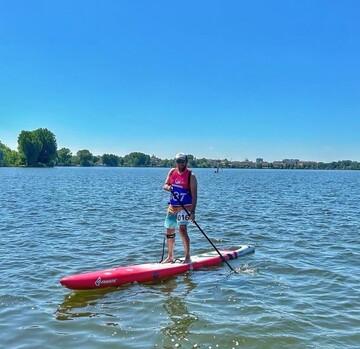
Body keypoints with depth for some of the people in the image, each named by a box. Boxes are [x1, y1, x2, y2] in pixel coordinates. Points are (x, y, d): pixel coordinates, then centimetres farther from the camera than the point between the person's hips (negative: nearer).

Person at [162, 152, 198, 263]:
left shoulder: (191, 176, -10)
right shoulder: (172, 172, 7)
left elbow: (194, 195, -14)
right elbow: (165, 185, 9)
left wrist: (192, 211, -22)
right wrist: (168, 187, -17)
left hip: (185, 207, -6)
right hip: (172, 206, 6)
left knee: (182, 229, -21)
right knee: (169, 231, 12)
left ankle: (187, 257, -12)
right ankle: (170, 257, 27)